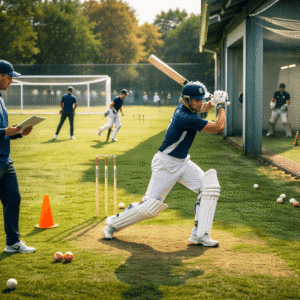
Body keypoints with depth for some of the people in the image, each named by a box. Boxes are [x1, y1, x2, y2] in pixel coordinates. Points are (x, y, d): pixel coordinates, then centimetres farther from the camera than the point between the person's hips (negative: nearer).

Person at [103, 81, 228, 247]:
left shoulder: (185, 107, 0)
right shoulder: (185, 118, -28)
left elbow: (202, 107, 24)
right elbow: (218, 127, -22)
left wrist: (214, 101, 1)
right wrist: (221, 105, -6)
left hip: (183, 162, 9)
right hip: (166, 164, -9)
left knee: (209, 186, -8)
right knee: (150, 206, -5)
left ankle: (199, 234, -7)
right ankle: (113, 223, 18)